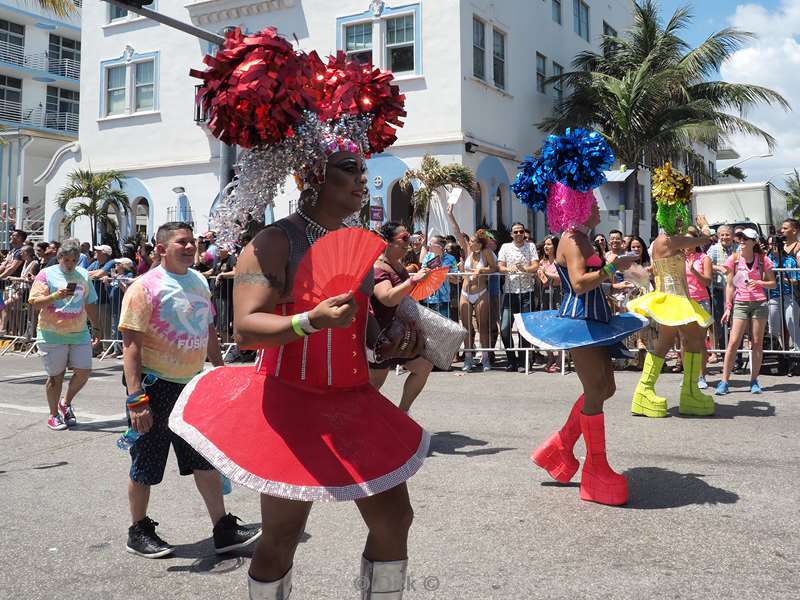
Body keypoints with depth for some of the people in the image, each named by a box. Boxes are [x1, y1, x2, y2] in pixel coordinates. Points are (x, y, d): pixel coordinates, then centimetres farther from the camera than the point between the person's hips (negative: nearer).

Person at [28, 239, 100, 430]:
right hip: (52, 335, -4)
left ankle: (66, 403, 23)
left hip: (79, 334, 4)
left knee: (84, 371, -2)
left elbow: (90, 304, 17)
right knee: (56, 376, 4)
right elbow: (34, 302, -8)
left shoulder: (83, 275, 10)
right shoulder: (47, 274, -3)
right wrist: (55, 296, -23)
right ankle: (54, 415, 20)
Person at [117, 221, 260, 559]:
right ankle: (139, 532, 25)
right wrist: (136, 399, -25)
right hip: (156, 387, -6)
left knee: (206, 459, 10)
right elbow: (131, 344, -18)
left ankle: (224, 530, 18)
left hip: (193, 384, 7)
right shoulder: (146, 287, -13)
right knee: (145, 466, 7)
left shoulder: (199, 282, 9)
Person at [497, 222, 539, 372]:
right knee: (504, 328, -6)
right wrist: (509, 269, -20)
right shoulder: (505, 247, 11)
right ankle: (511, 360, 9)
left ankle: (522, 361, 12)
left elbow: (535, 267, -2)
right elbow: (500, 267, 2)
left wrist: (525, 269, -22)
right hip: (510, 291, 1)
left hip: (527, 291, -1)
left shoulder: (530, 246, 8)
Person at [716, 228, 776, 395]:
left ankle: (754, 381, 13)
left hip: (759, 303, 1)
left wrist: (758, 282, -12)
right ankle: (724, 382, -5)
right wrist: (728, 307, 0)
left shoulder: (763, 259, 3)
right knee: (733, 342, -7)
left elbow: (773, 283, 8)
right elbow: (730, 285, 5)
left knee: (757, 343, 3)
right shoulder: (734, 259, 2)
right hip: (740, 303, -1)